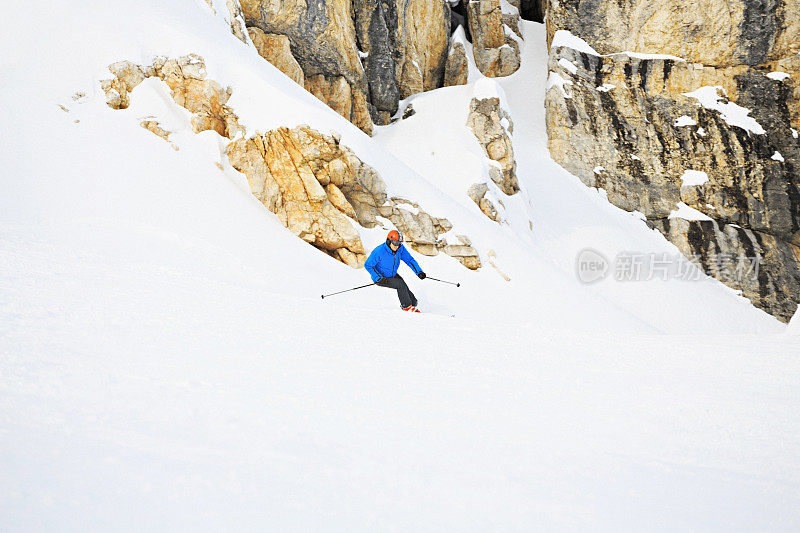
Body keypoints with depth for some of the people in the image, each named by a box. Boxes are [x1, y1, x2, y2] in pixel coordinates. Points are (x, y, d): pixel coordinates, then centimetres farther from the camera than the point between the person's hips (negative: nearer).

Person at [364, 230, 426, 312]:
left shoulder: (400, 249, -14)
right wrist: (379, 278, -26)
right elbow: (368, 265, -21)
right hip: (380, 277, -6)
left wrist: (419, 272, -16)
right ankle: (407, 306, -7)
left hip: (393, 275, 6)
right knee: (400, 284, -24)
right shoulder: (379, 251, -29)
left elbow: (409, 260, -3)